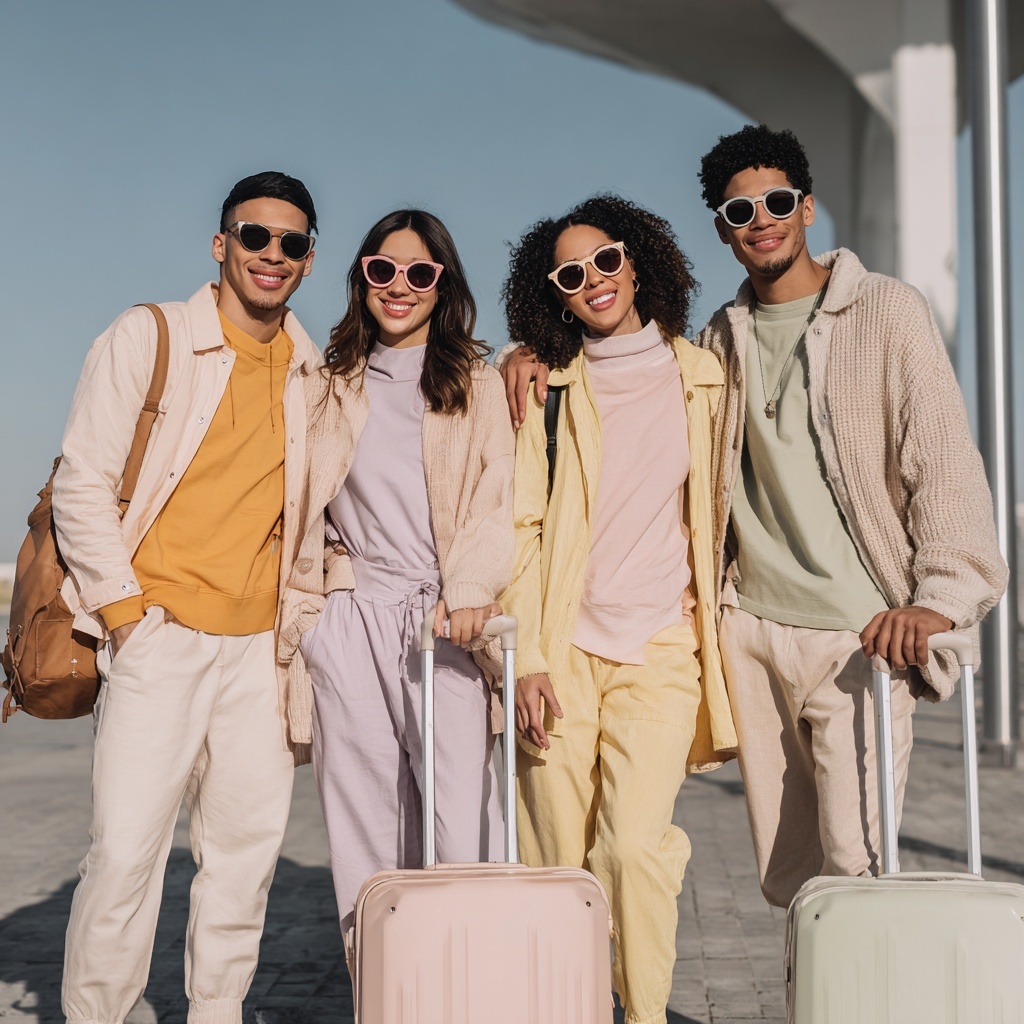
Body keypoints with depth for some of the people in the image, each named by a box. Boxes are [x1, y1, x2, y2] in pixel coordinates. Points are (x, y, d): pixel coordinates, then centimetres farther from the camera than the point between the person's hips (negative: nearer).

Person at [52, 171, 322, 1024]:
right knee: (126, 850, -8)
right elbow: (81, 486, -3)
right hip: (159, 634, -4)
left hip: (260, 642, 4)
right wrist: (124, 610, -8)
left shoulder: (313, 372, 11)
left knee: (247, 850, 6)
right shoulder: (147, 338, 0)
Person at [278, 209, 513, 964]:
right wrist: (296, 623, 9)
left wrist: (470, 589, -15)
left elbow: (497, 497, 2)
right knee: (364, 824, 0)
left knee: (462, 823, -12)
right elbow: (303, 514, 18)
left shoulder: (477, 384, 14)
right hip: (349, 621, 2)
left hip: (446, 620, -2)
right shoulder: (330, 389, 19)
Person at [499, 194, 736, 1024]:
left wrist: (710, 618, 12)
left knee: (634, 841, -15)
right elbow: (520, 526, 2)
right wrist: (526, 658, -6)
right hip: (563, 648, 0)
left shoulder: (699, 379, 10)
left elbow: (714, 513, 19)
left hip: (661, 645, 0)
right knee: (559, 861, -2)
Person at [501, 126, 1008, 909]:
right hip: (752, 632, 4)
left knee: (852, 866, -14)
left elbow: (946, 461, -5)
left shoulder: (887, 312, 2)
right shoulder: (721, 340, 15)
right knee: (787, 876, 7)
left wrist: (942, 596, -18)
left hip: (861, 636, -4)